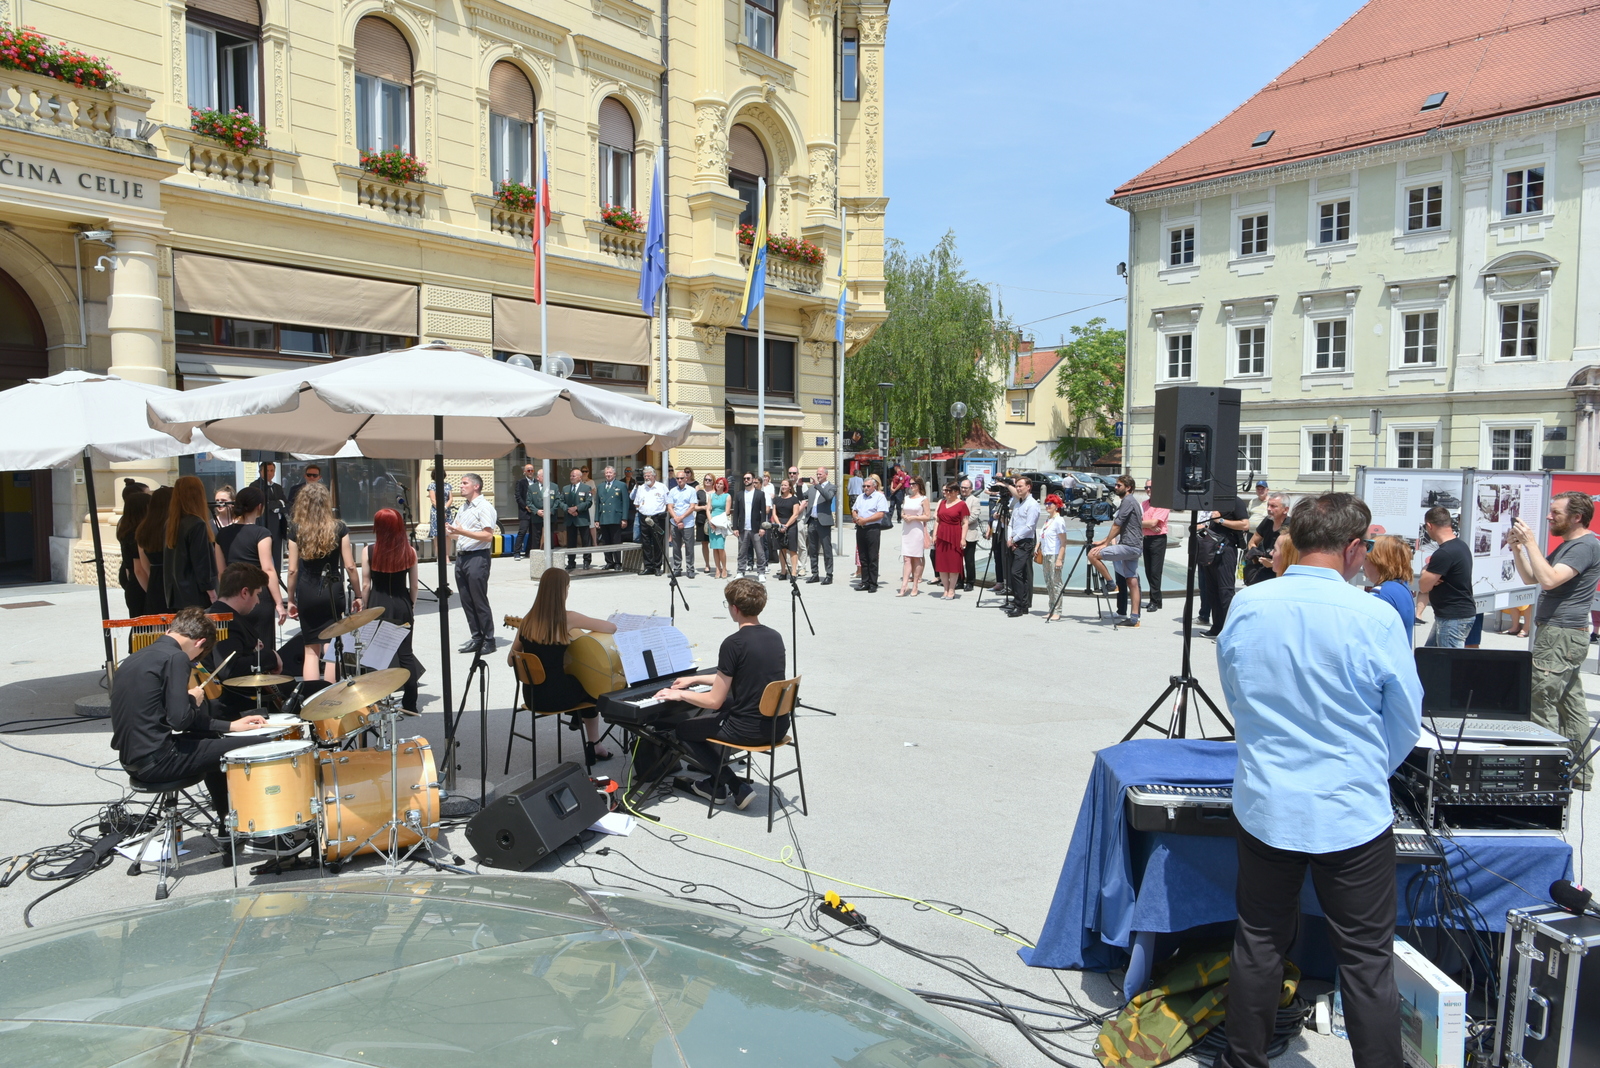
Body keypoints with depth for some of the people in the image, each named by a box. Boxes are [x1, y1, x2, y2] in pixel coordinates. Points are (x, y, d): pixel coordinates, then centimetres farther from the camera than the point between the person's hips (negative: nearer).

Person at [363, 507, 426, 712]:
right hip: (402, 606, 2)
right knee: (405, 654, 8)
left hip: (378, 607, -1)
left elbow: (366, 585, -4)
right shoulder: (409, 552, -5)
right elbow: (413, 585, 1)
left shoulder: (370, 552, -8)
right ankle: (410, 704, 11)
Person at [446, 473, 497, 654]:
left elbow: (488, 536, -17)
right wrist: (450, 531, 3)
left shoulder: (484, 507, -8)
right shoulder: (464, 508, 19)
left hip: (477, 557, -8)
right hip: (461, 556, 9)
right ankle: (476, 638, 17)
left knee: (479, 601, -5)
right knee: (467, 601, 9)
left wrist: (462, 531, -21)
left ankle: (488, 641, 3)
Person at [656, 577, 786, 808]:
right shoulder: (775, 637, 5)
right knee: (727, 704, 33)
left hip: (748, 729, -8)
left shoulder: (733, 643, -18)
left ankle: (736, 786, 9)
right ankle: (717, 780, 34)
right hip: (779, 725, 8)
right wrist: (696, 679, 25)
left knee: (682, 730, 15)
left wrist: (679, 695, 3)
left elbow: (714, 701, -14)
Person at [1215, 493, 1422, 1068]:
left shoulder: (1245, 606, -8)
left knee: (1259, 944, 16)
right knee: (1367, 959, 12)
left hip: (1265, 806, 3)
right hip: (1352, 815, -3)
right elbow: (1407, 723, -2)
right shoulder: (1376, 618, -16)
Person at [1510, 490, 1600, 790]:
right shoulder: (1568, 545, 19)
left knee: (1542, 704, -9)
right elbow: (1531, 578, 20)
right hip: (1561, 634, 11)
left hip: (1562, 636, -11)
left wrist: (1530, 542, -20)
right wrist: (1517, 549, 6)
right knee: (1571, 703, 13)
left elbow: (1549, 580, -26)